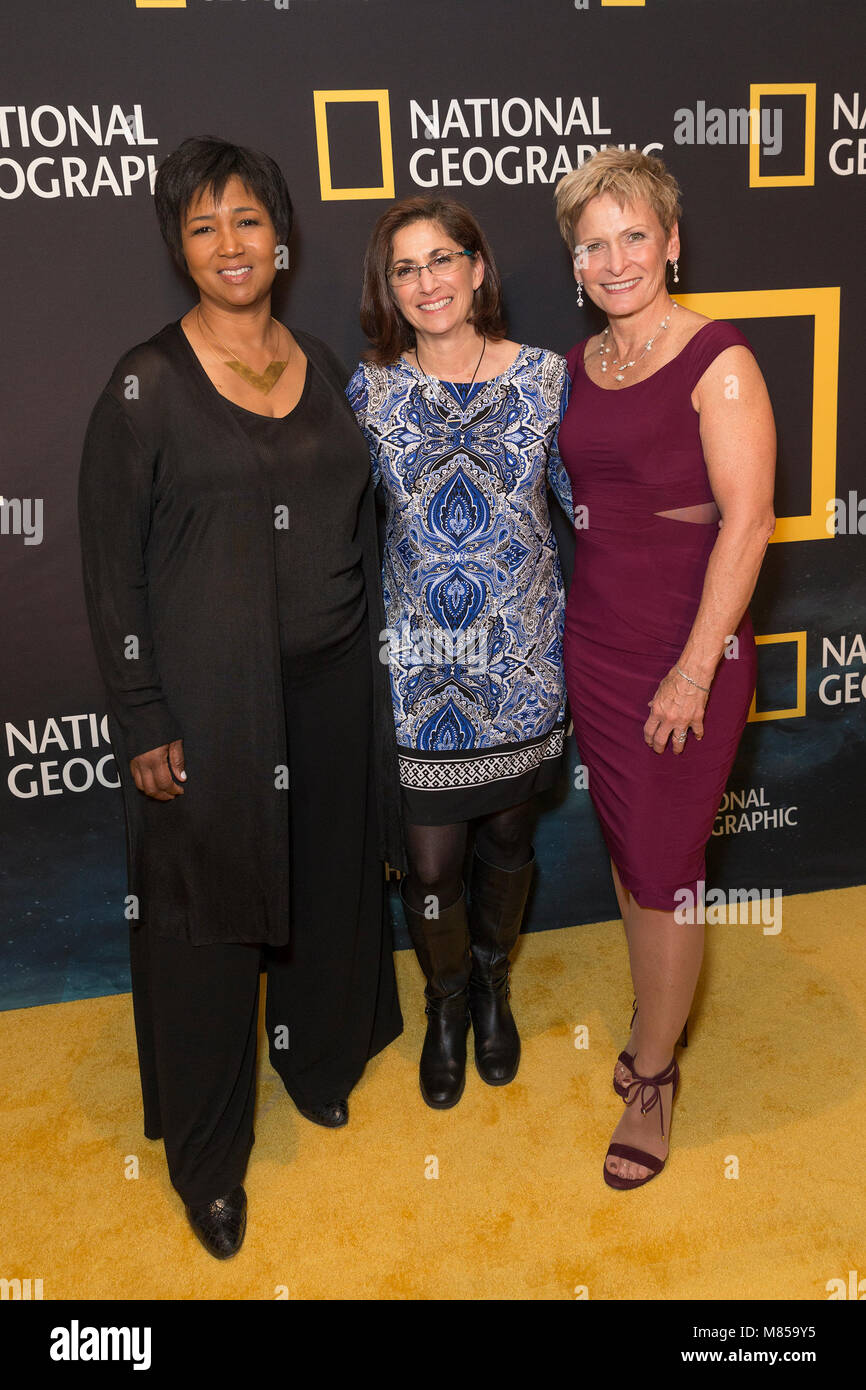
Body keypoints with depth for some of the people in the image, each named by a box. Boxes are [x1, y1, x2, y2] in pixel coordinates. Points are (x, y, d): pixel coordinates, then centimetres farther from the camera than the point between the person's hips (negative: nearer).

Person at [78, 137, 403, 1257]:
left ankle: (319, 1060, 46)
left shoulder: (321, 365, 7)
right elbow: (112, 566, -9)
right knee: (206, 917, 6)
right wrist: (142, 725, -12)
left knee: (331, 882, 18)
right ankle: (207, 1156, 28)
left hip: (333, 683, 5)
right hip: (212, 702, -5)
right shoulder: (147, 384, -8)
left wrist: (364, 653, 12)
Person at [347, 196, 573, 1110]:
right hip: (418, 663, 0)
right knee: (430, 860, 6)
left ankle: (493, 985, 45)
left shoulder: (544, 376, -3)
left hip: (522, 657, 1)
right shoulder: (370, 392, -2)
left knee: (508, 834, 17)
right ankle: (445, 1001, 36)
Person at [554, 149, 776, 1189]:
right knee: (626, 845, 16)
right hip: (593, 639, 6)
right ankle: (655, 1022, 38)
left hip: (688, 647, -6)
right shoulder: (578, 367, 8)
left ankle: (652, 1078, 22)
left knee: (664, 866, 2)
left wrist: (694, 669, -18)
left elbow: (746, 520, -16)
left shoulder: (717, 361, -12)